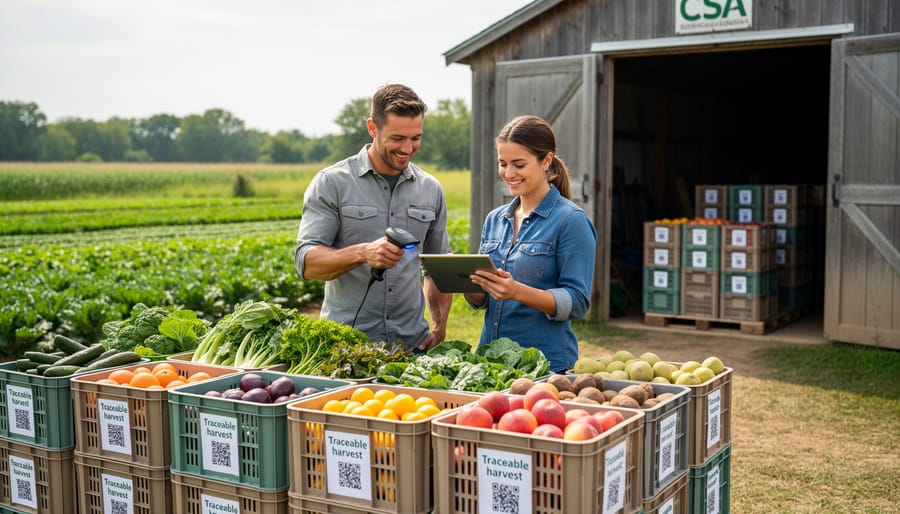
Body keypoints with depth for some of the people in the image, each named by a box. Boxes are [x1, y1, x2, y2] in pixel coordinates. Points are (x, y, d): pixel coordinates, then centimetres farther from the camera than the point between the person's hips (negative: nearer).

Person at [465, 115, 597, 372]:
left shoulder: (571, 221, -9)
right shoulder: (494, 219, 10)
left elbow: (577, 303, -14)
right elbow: (482, 301, 13)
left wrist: (518, 291, -26)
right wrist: (467, 283, -8)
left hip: (546, 363, -5)